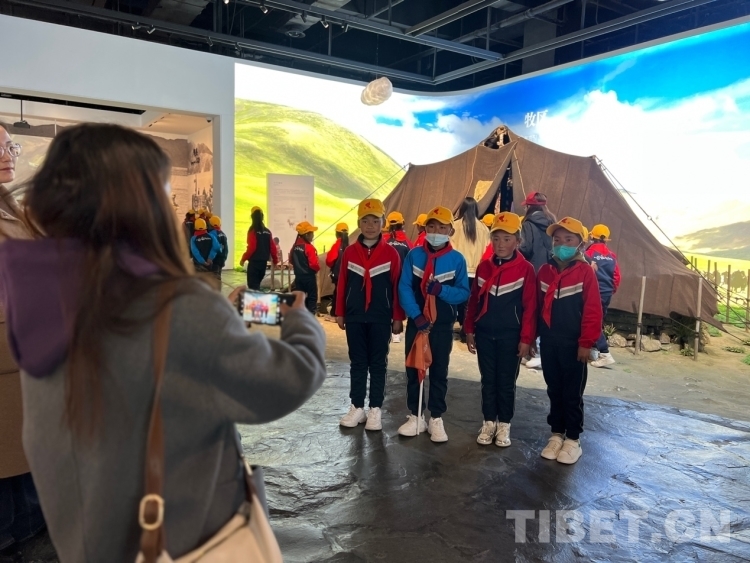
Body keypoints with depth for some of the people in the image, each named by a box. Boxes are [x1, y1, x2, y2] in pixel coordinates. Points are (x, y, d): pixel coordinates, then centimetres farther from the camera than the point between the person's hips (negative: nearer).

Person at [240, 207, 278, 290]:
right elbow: (272, 247, 6)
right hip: (263, 262, 6)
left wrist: (243, 259, -6)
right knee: (257, 283, 18)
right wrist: (275, 260, 17)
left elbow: (251, 247, -17)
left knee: (252, 285, -2)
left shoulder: (253, 231, -11)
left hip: (254, 262, -6)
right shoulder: (267, 232, 6)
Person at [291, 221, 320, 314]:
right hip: (309, 277, -7)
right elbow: (314, 264, -22)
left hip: (298, 276, 7)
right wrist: (317, 269, -2)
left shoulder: (295, 246, 4)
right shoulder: (309, 247, -18)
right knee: (312, 298, 2)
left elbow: (291, 260, 14)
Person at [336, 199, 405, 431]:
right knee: (357, 363, 10)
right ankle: (357, 407, 21)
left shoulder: (391, 253, -4)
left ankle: (375, 410, 17)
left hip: (380, 318, -2)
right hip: (355, 317, 2)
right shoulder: (349, 252, 1)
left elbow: (397, 286, -2)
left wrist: (398, 317, -2)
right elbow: (343, 284, 4)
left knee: (378, 364, 7)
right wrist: (340, 313, 5)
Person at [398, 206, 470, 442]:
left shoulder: (457, 259, -5)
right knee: (413, 370, 9)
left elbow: (464, 292, -6)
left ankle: (436, 419, 21)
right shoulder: (414, 255, -3)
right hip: (416, 322, 1)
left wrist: (441, 290, -24)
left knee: (439, 372, 9)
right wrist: (416, 316, -18)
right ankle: (415, 416, 23)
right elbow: (404, 288, -8)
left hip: (443, 325, -1)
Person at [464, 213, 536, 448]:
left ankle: (504, 425, 22)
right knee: (488, 380, 12)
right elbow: (474, 300, 8)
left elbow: (530, 306, -9)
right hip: (485, 333, 3)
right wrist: (469, 330, 7)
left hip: (510, 335, -3)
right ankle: (489, 422, 25)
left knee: (506, 382, 8)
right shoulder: (483, 267, 3)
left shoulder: (526, 269, -9)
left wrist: (526, 338, -10)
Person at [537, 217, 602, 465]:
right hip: (549, 342, 4)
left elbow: (593, 310, -11)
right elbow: (537, 306, 9)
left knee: (573, 393, 6)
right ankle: (556, 434, 27)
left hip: (573, 343, -4)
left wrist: (586, 342, -13)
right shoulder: (545, 271, 5)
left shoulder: (585, 271, -10)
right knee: (554, 390, 14)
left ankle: (573, 439, 19)